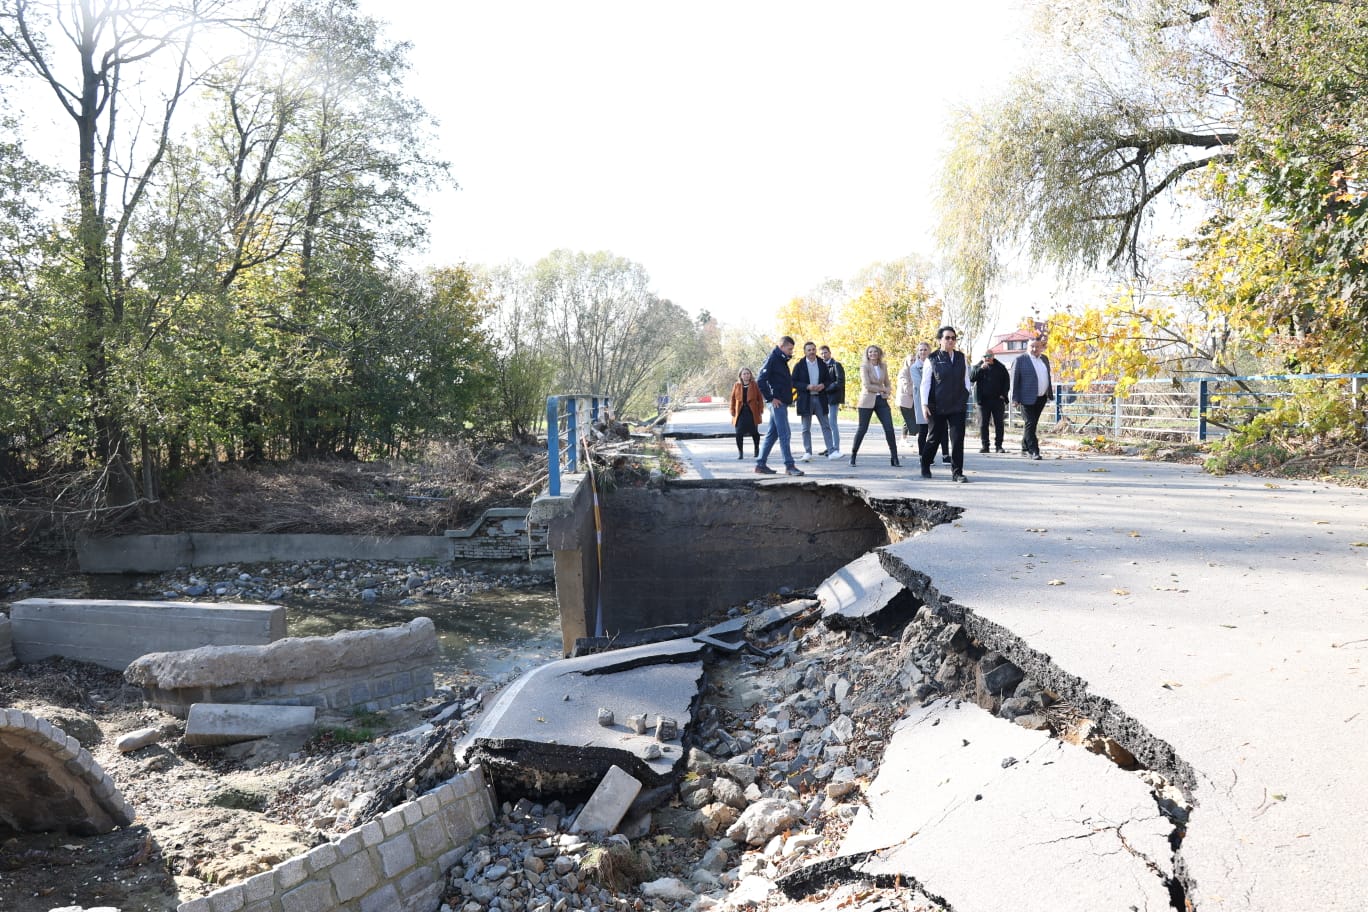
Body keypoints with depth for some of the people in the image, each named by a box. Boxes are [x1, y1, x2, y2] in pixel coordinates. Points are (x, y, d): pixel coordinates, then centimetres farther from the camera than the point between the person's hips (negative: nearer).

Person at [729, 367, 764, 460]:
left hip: (752, 413, -1)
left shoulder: (754, 385, 2)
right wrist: (733, 411, 4)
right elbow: (733, 399, 9)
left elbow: (759, 398, 3)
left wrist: (760, 410, -3)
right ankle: (740, 452, 7)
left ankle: (757, 449, 29)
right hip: (740, 413, 1)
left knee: (754, 433, 7)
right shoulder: (736, 385, 7)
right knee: (739, 433, -4)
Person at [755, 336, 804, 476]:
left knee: (772, 434, 10)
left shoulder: (781, 360, 18)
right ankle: (789, 465, -7)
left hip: (782, 402, 10)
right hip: (777, 403, -10)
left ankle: (760, 464, 14)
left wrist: (789, 397, 13)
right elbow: (760, 380, -18)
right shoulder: (772, 359, -10)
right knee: (784, 434, -9)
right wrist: (771, 398, -16)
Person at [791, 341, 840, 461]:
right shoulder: (799, 366, -1)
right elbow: (794, 382, -4)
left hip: (820, 398, 2)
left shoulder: (822, 364, 7)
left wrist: (823, 385, -11)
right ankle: (807, 452, 8)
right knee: (806, 428, 3)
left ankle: (830, 450, 0)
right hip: (806, 399, -2)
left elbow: (828, 380, 11)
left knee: (826, 426, 0)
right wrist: (807, 387, -17)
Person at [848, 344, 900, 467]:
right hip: (868, 400, -4)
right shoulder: (864, 366, -5)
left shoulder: (883, 366, 10)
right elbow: (867, 386, -14)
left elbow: (887, 383, 18)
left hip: (881, 400, 4)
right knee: (862, 429, -1)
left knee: (889, 428, -4)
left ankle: (894, 458, 1)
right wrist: (883, 389, -12)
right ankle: (853, 456, 11)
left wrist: (888, 392, -4)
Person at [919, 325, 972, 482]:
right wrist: (924, 404, -8)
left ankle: (957, 472, 2)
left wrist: (966, 397, 8)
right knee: (935, 437, 8)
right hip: (937, 407, -3)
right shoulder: (932, 359, -2)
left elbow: (966, 379, 15)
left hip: (957, 405, 3)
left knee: (957, 439, -4)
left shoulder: (961, 358, 8)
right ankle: (925, 466, 29)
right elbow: (925, 383, -2)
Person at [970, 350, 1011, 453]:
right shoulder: (978, 367, 6)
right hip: (983, 400, 0)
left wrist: (1003, 394, 0)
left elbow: (1007, 381, 10)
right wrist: (980, 369, -19)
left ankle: (999, 446, 6)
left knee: (999, 424, 1)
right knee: (983, 424, -1)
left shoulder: (1000, 367, 7)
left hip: (998, 399, 0)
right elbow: (971, 378, -9)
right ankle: (985, 445, 5)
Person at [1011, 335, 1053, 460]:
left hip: (1041, 398, 6)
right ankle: (1033, 451, -9)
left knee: (1032, 424, 12)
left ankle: (1025, 448, 22)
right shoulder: (1020, 361, -5)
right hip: (1028, 398, -6)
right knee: (1030, 424, -8)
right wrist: (1015, 399, -11)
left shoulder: (1045, 359, 13)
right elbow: (1014, 380, -7)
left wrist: (1050, 394, 16)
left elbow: (1047, 377, 20)